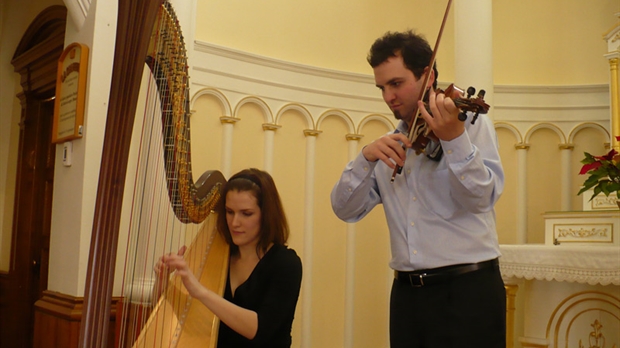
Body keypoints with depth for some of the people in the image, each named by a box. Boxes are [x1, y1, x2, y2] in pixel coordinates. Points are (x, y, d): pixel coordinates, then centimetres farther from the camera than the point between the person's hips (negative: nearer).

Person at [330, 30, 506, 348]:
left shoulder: (472, 123, -1)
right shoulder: (390, 145, 12)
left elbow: (481, 198, -15)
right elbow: (346, 209, 3)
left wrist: (454, 138, -29)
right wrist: (366, 158, -13)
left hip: (466, 289, -4)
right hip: (406, 294, 4)